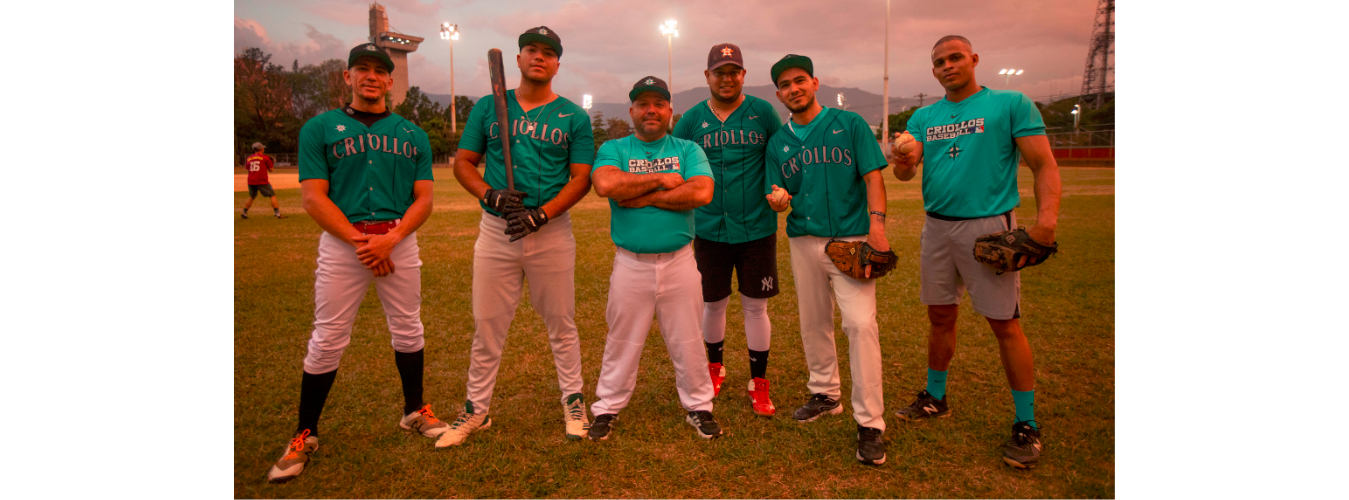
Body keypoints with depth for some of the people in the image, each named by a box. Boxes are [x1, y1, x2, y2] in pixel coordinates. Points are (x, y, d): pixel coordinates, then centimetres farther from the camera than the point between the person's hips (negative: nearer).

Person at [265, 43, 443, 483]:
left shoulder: (412, 134, 11)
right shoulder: (319, 129, 5)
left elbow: (424, 199, 4)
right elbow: (314, 198, -3)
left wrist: (390, 240, -13)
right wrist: (359, 242, -15)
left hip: (400, 239, 2)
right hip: (340, 241, -2)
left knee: (408, 329, 10)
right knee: (327, 340, 0)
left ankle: (415, 411, 28)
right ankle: (305, 435, 14)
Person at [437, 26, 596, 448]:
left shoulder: (574, 117, 4)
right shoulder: (488, 107, 9)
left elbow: (581, 179, -2)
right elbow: (463, 163, 9)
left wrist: (539, 215, -15)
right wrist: (490, 195, -12)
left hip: (552, 229, -1)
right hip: (495, 229, 2)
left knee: (561, 323, 8)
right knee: (486, 325, 6)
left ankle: (573, 402, 24)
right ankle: (476, 409, 21)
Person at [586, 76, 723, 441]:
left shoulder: (688, 150, 6)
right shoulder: (612, 149, 6)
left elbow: (702, 192, -12)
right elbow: (606, 185, -17)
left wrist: (643, 196, -12)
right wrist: (662, 179, -12)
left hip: (680, 261, 1)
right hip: (630, 264, 0)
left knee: (688, 341, 10)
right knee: (622, 341, 9)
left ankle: (698, 407, 26)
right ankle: (607, 408, 25)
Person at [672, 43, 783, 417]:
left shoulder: (763, 112, 0)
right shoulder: (692, 119, 3)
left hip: (757, 228, -1)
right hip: (709, 229, 1)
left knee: (756, 306, 5)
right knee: (712, 303, 13)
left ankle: (759, 384, 19)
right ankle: (715, 367, 37)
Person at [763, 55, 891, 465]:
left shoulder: (849, 124, 2)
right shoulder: (778, 142, 12)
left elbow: (873, 176, -3)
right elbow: (777, 195, 13)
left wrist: (877, 225, -16)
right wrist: (778, 200, -12)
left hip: (851, 237, -4)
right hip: (803, 240, 5)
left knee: (860, 323, -14)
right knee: (813, 323, 12)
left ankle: (870, 423, -8)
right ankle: (825, 394, 32)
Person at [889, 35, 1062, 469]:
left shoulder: (1010, 105, -1)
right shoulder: (924, 117, 12)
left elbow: (1043, 164, -7)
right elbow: (906, 173, 3)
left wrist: (1046, 217, -22)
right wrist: (903, 163, -21)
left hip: (989, 225, -4)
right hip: (937, 226, 5)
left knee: (1004, 322, -2)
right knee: (941, 316, 12)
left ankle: (1026, 425, 11)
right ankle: (935, 398, 29)